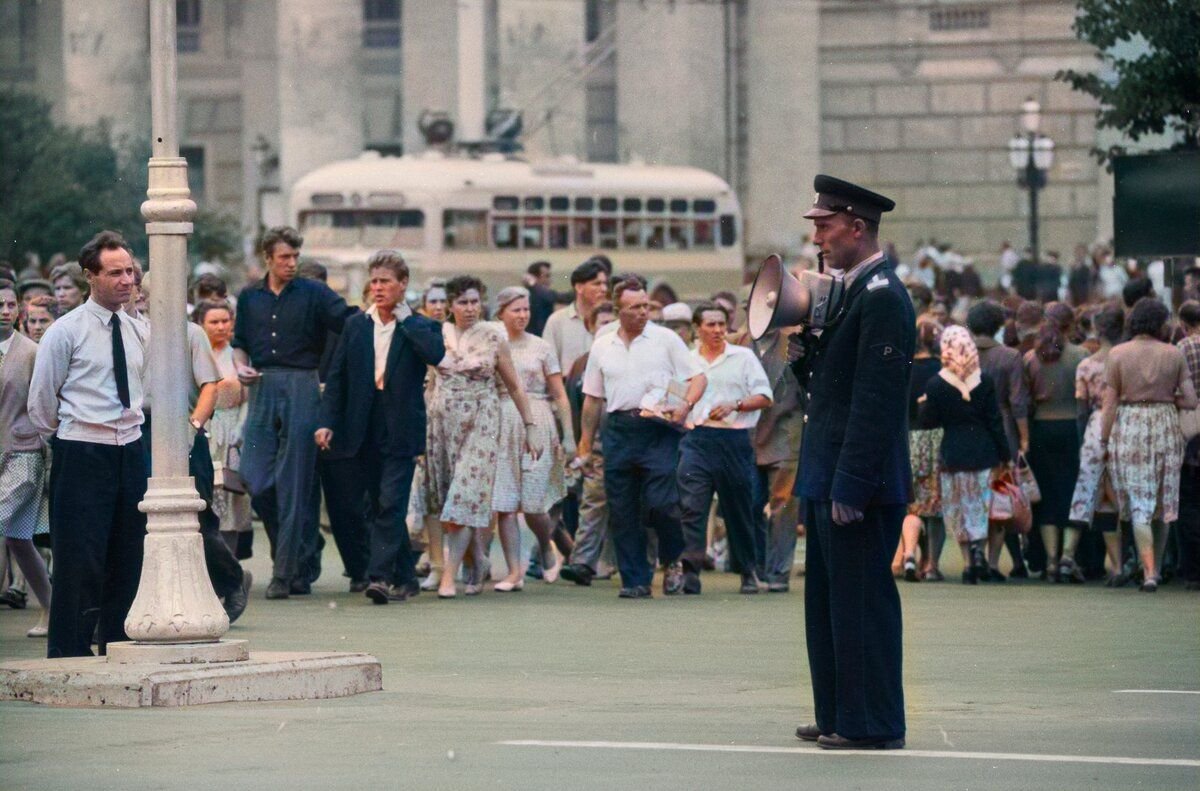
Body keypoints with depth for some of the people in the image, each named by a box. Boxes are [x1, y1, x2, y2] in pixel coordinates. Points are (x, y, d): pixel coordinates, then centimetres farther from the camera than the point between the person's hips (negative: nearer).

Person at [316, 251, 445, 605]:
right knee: (378, 507, 10)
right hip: (365, 430, 4)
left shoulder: (419, 327, 1)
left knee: (390, 505, -13)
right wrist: (328, 422, -1)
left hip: (400, 430, -4)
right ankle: (405, 577, 22)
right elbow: (337, 377, 9)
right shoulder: (356, 326, 10)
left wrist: (404, 318, -12)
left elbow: (435, 353, -21)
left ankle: (381, 575, -17)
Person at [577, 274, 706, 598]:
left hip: (658, 428, -3)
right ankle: (635, 580, 9)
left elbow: (698, 377, 5)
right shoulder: (602, 347, 14)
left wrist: (685, 406, -13)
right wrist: (586, 444, 14)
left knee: (661, 502, -14)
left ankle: (672, 561, 12)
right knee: (622, 510, 2)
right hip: (618, 430, 3)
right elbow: (592, 398, 17)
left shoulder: (665, 339, 5)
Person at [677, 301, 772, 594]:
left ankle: (748, 572, 21)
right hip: (696, 438, 1)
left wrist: (735, 405, -12)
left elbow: (764, 397, 2)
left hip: (734, 440, -1)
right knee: (691, 507, -12)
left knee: (739, 509, 7)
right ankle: (689, 572, -15)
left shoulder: (743, 357, 7)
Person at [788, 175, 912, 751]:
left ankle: (871, 724, 0)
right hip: (827, 479, 10)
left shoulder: (883, 298, -16)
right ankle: (837, 716, 21)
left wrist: (850, 488, -23)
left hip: (860, 486, -10)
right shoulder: (846, 292, 15)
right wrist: (803, 356, 2)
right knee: (828, 601, 14)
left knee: (862, 601, -5)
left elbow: (876, 401, -21)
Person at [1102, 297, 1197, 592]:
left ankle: (1149, 572, -11)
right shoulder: (1174, 355, -1)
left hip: (1129, 428, -2)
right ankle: (1156, 568, 24)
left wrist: (1104, 440, 2)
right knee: (1162, 504, 15)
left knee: (1139, 504, 0)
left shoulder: (1118, 354, -5)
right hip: (1166, 429, 2)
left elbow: (1110, 404, -5)